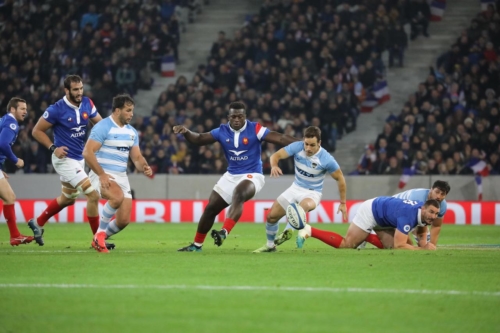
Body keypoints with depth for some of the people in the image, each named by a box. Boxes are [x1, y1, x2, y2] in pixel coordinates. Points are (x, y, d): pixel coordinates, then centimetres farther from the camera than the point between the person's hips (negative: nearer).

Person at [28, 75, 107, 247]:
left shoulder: (87, 103, -2)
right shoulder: (57, 109, -18)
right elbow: (37, 131, -9)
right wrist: (53, 148, -21)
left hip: (79, 158, 8)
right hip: (65, 159, -8)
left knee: (67, 199, 24)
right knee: (93, 194, -16)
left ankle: (37, 223, 42)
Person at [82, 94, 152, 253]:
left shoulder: (132, 132, 12)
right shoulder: (103, 127, -11)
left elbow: (137, 157, 13)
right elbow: (87, 152, -17)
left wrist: (145, 167, -11)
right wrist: (102, 175, -24)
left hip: (121, 177, 7)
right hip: (102, 175, -7)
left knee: (123, 220, -3)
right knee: (118, 197, -36)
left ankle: (100, 239, 25)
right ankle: (100, 233, -16)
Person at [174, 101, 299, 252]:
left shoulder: (254, 129, -14)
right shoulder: (222, 131, -2)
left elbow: (280, 138, -20)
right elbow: (199, 139, 0)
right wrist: (186, 132, -20)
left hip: (252, 175, -5)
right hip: (231, 176, 6)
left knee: (238, 195, -38)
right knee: (210, 209, 8)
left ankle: (224, 232, -47)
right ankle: (196, 245, 25)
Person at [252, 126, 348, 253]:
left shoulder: (326, 159, -23)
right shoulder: (297, 147, -16)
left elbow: (340, 178, -10)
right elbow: (276, 155, -19)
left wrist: (343, 203, -6)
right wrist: (274, 165, -44)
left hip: (312, 193, -4)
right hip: (295, 188, 4)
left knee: (305, 205, -42)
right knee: (271, 217, 5)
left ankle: (288, 231, -51)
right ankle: (270, 245, 28)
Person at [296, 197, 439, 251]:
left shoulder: (424, 213, -11)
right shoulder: (409, 216, -38)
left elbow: (421, 230, 14)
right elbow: (399, 245, -37)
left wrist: (424, 242, -5)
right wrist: (422, 249, -35)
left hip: (382, 218, 9)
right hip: (370, 211, -9)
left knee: (390, 246, -2)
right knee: (346, 245, -6)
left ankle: (367, 237, 23)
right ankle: (308, 231, 2)